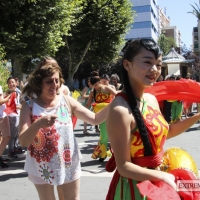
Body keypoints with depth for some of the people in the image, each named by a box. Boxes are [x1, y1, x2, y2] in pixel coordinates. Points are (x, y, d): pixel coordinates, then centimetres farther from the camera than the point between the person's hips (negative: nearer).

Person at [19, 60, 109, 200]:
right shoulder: (29, 106, -9)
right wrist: (38, 124, -36)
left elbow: (95, 119, -7)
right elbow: (23, 141, -17)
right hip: (42, 167, 0)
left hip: (68, 165, 1)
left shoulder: (67, 101, -5)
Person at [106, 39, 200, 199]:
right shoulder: (121, 109, -25)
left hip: (154, 183, 7)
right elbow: (124, 167, -22)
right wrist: (164, 177, -19)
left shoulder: (152, 99, -2)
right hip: (133, 187, -7)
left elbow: (164, 132, 15)